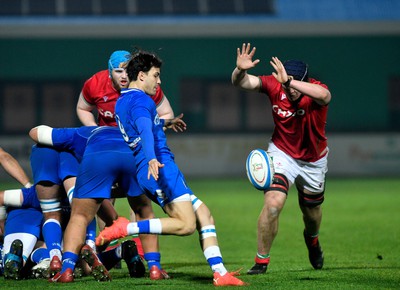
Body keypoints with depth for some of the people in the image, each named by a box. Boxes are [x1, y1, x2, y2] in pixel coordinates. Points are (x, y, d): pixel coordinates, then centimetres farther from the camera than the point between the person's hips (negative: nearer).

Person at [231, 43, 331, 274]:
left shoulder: (316, 90, -28)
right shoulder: (275, 85, -22)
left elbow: (323, 95, -54)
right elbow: (241, 82, -31)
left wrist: (289, 82, -63)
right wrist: (240, 70, -54)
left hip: (314, 160, 1)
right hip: (282, 153, -1)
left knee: (312, 211, 20)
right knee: (273, 203, -22)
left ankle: (312, 239, 57)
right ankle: (262, 261, -6)